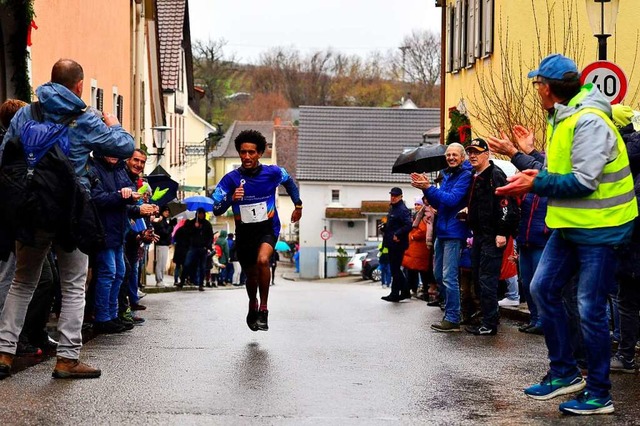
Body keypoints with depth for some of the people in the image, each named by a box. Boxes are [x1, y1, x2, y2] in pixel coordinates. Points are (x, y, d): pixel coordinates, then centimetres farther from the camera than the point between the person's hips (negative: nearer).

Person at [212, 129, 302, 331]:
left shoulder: (273, 173, -10)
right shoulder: (231, 178, -13)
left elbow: (289, 182, 14)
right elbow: (216, 210, -14)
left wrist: (298, 205, 22)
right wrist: (231, 198, -33)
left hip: (268, 228, -1)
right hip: (244, 231, 2)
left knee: (263, 260, -31)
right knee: (251, 275, 15)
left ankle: (263, 310, -18)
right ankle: (252, 307, 48)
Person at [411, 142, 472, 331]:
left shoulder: (465, 176, -10)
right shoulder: (447, 175, 17)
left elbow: (452, 199, -21)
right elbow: (438, 204, 19)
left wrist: (429, 187, -19)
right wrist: (425, 189, 3)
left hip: (454, 232, -9)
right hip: (442, 231, 9)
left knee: (449, 277, -10)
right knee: (439, 275, 15)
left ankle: (452, 319, -6)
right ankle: (450, 310, 26)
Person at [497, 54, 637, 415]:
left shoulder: (588, 122, -22)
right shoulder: (562, 119, 9)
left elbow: (584, 181, -25)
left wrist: (536, 185, -19)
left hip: (599, 226, -10)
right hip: (570, 224, 10)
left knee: (590, 309, -4)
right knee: (544, 288, 9)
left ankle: (599, 393, 8)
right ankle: (564, 372, 19)